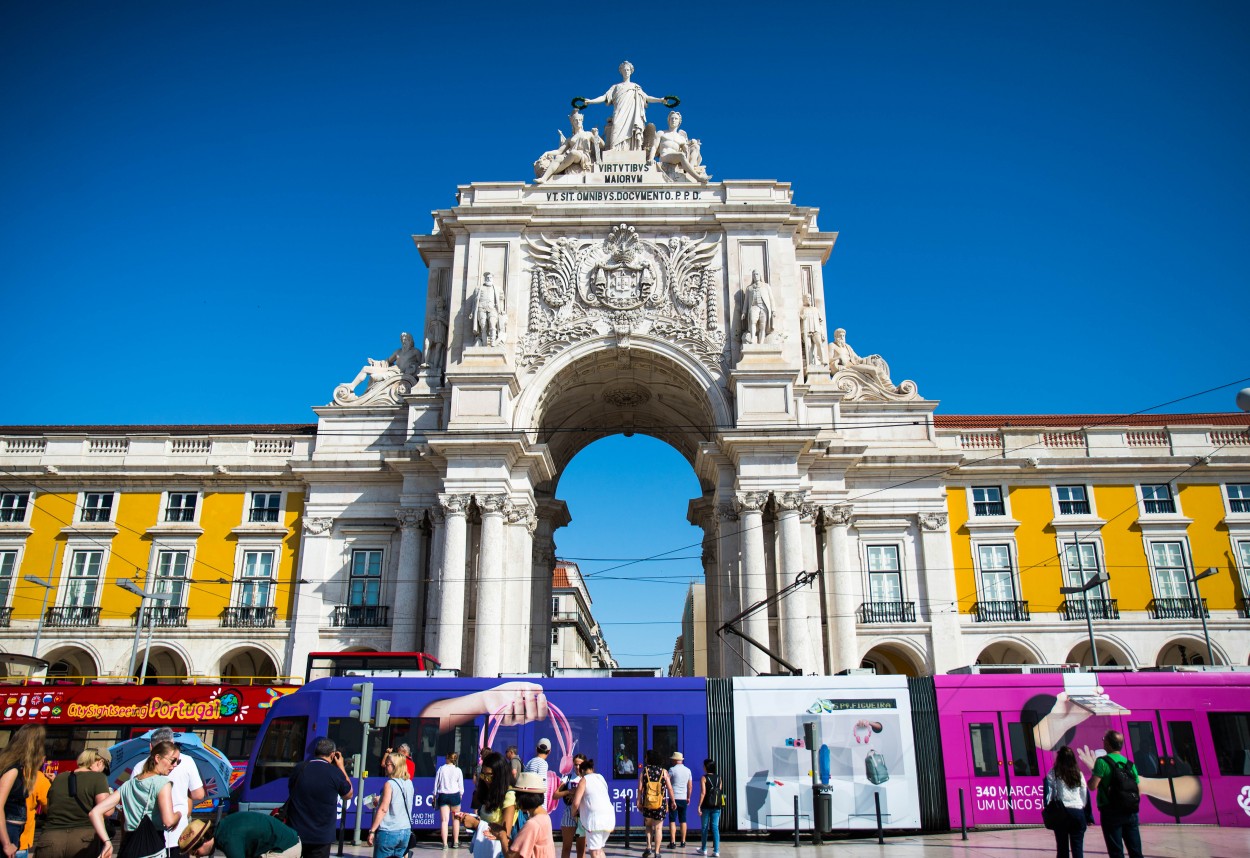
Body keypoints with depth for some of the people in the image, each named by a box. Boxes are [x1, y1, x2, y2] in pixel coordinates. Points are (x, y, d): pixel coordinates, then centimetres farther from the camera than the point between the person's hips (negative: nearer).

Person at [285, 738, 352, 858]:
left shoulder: (299, 768, -3)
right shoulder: (335, 773, -11)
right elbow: (348, 795, 7)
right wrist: (341, 767, 12)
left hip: (294, 834, 3)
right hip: (320, 837, -3)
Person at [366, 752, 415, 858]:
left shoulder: (390, 784, -12)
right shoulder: (409, 783, 7)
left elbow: (383, 809, -16)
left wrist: (372, 831, -12)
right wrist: (380, 801, 26)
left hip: (388, 832, -6)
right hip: (406, 831, 6)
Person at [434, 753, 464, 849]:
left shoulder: (441, 769, 0)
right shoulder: (458, 770, -2)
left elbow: (436, 783, 3)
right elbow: (461, 785, 2)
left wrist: (434, 796, 12)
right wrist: (461, 794, 17)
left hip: (443, 795, 0)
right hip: (455, 795, 0)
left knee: (444, 820, 0)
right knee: (455, 819, 13)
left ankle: (445, 843, -8)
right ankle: (455, 842, 18)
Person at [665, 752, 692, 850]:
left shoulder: (672, 769, -8)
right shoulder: (688, 770, 8)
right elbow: (689, 786, 13)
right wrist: (688, 797, 22)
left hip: (674, 798, -5)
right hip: (684, 798, 5)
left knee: (672, 821, -1)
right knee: (683, 821, 12)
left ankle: (673, 842, -5)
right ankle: (683, 842, 14)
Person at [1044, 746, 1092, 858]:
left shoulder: (1053, 773, 1)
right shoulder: (1079, 774, 9)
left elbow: (1048, 794, -7)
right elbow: (1086, 795, 10)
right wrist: (1089, 817, 14)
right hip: (1078, 812, 2)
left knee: (1062, 848, 5)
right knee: (1078, 848, 4)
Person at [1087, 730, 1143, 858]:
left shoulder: (1102, 762, -10)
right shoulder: (1130, 764, 8)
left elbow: (1093, 786, -16)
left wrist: (1092, 777, 4)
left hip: (1111, 812, -5)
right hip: (1130, 812, 5)